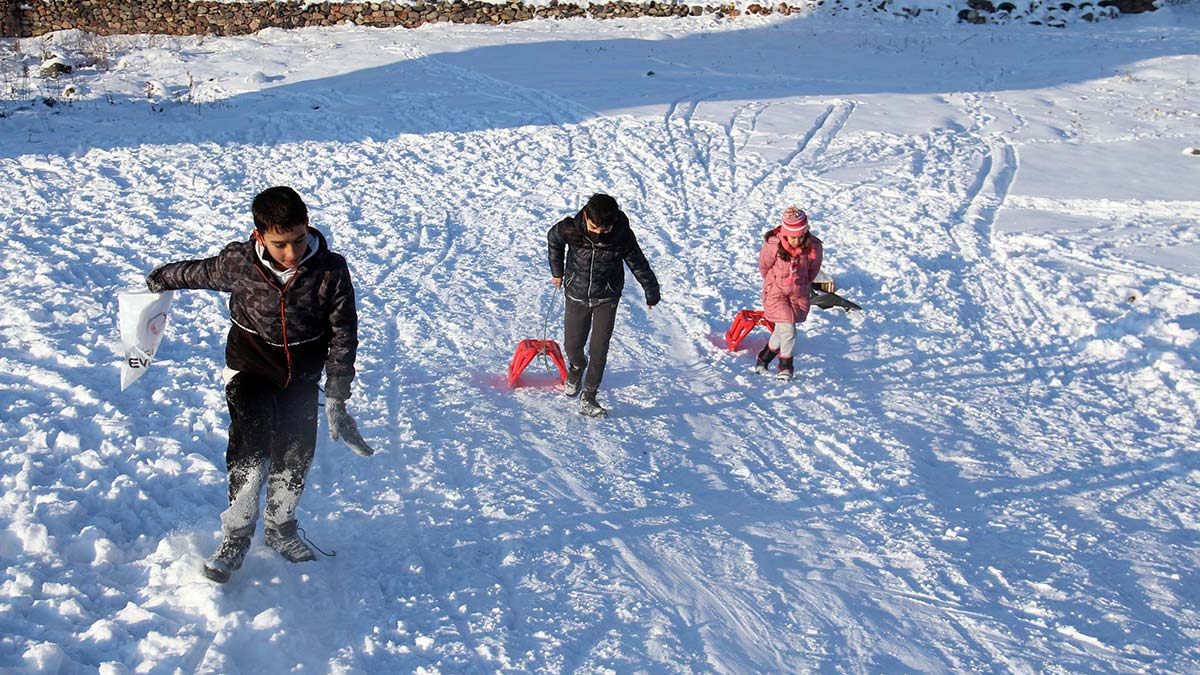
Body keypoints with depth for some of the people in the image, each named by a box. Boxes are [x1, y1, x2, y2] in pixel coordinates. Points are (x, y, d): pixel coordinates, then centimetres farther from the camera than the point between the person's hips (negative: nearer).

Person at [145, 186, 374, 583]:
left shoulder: (331, 272, -20)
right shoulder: (238, 264, -20)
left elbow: (343, 337, -12)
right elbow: (196, 273, 3)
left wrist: (336, 398, -12)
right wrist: (159, 281, 22)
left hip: (302, 376, 1)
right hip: (250, 370, -1)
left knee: (295, 455, 6)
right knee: (249, 449, -13)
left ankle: (280, 528, 28)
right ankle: (236, 536, 2)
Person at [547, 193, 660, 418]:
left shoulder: (622, 237, -25)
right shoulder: (570, 229, -23)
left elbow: (639, 264, -8)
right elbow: (553, 240, 2)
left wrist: (651, 293, 5)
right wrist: (557, 271, 11)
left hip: (606, 298, -1)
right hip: (576, 294, 1)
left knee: (599, 350, -6)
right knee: (572, 345, 9)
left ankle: (588, 398, 8)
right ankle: (576, 368, 45)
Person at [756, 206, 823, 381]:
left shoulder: (814, 248, -16)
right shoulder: (773, 245, -23)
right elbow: (764, 267, -3)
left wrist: (803, 285, 13)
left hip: (799, 294, 3)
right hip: (776, 292, -3)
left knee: (782, 330, 10)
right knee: (788, 330, -9)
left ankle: (764, 357, 35)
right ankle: (785, 366, 14)